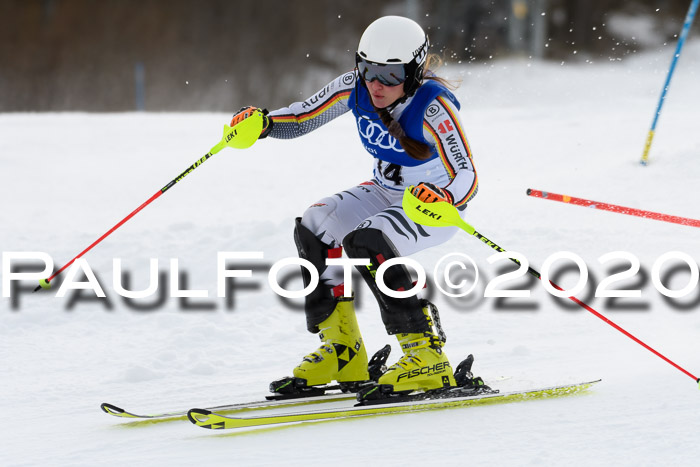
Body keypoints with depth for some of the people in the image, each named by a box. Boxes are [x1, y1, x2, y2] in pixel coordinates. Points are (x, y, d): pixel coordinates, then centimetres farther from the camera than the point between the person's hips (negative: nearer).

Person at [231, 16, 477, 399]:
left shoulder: (433, 106, -30)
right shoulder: (355, 88, -14)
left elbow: (467, 178, -34)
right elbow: (300, 119, -7)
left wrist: (441, 197, -57)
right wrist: (262, 123, -28)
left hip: (438, 204, -7)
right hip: (386, 191, 7)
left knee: (365, 242, -30)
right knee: (315, 228, -13)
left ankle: (427, 355, -24)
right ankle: (341, 352, -5)